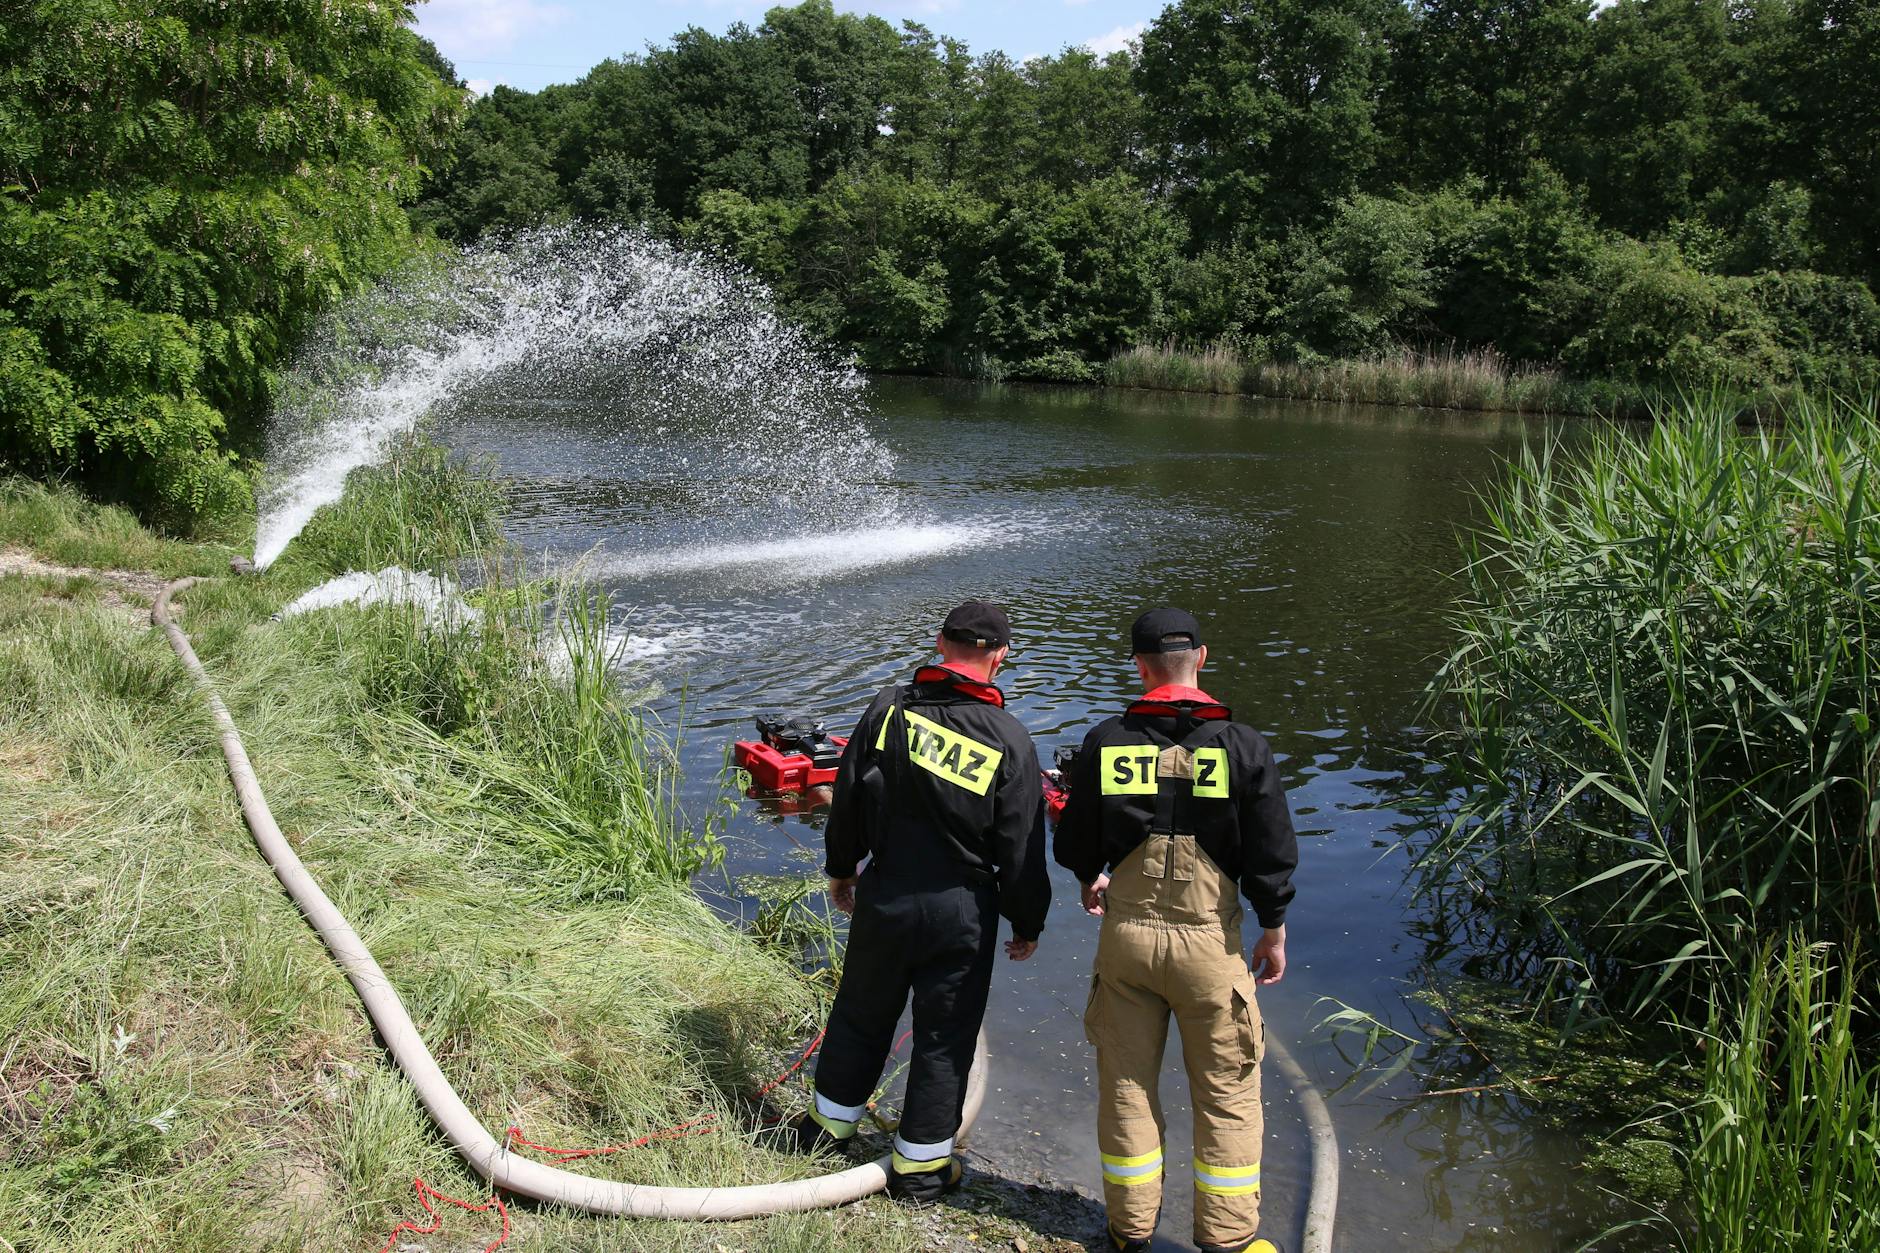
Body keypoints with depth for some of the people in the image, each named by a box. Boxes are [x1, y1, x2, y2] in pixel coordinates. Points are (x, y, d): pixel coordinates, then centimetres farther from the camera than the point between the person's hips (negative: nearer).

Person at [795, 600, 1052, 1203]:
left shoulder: (888, 708, -7)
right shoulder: (1010, 741, -12)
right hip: (962, 911, -2)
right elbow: (1022, 849, -7)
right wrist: (1028, 923, 7)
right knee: (944, 1037, 12)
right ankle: (919, 1166, 24)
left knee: (861, 1013, 22)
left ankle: (829, 1124, 40)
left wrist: (841, 868, 16)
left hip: (883, 897, 3)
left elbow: (848, 797, 1)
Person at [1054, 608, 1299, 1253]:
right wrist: (1274, 931, 9)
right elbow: (1272, 854, -6)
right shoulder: (1242, 746, -9)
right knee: (1227, 1092, 13)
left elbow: (1074, 845, 4)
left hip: (1126, 935, 2)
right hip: (1210, 941, -2)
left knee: (1126, 1083, 15)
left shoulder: (1104, 743, -4)